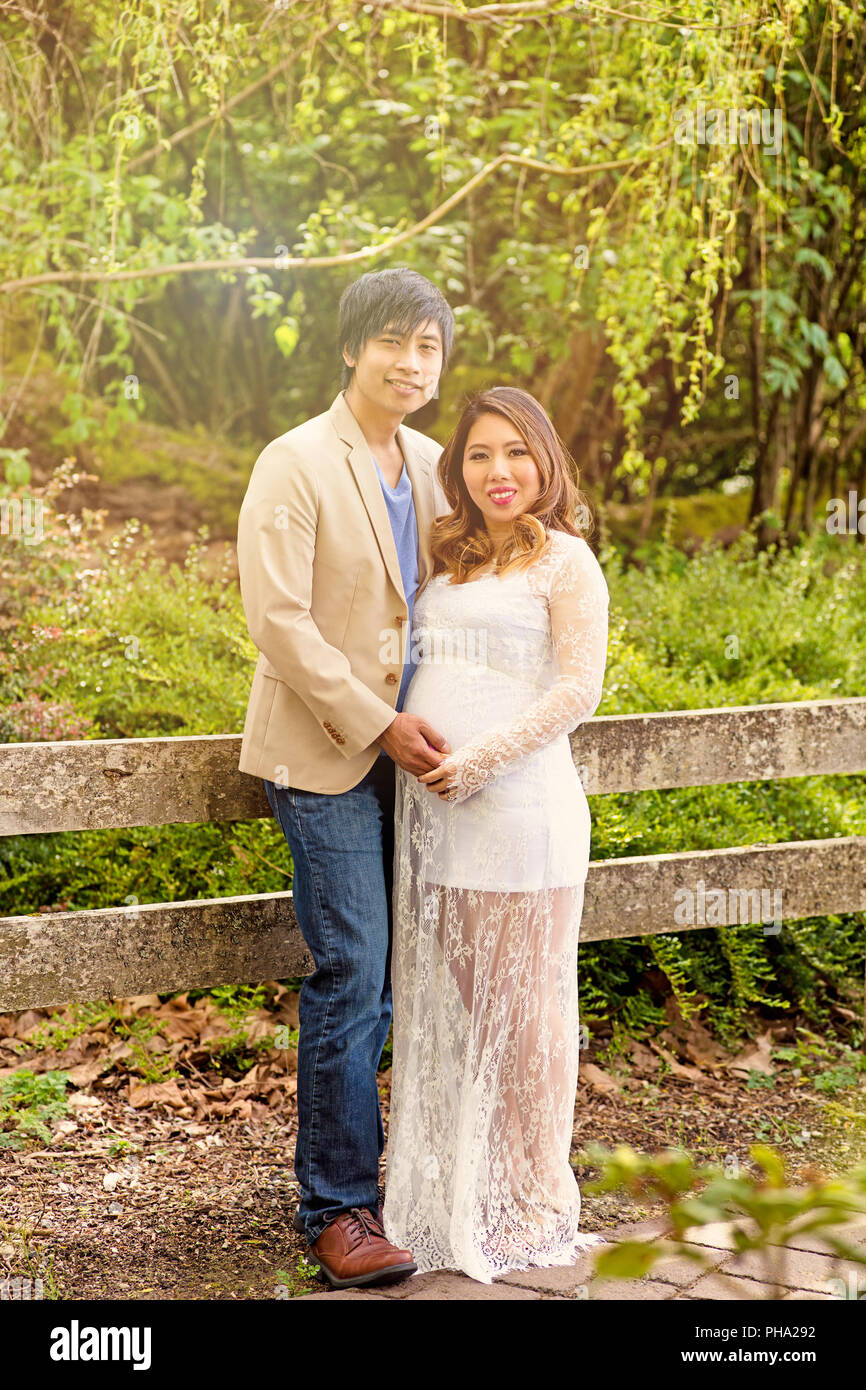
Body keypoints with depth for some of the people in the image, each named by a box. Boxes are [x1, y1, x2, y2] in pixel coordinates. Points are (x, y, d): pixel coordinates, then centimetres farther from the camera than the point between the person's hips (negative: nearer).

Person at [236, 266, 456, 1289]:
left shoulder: (429, 465, 11)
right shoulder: (296, 465, -10)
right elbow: (277, 620, -16)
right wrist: (377, 725, -16)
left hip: (402, 748, 7)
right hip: (324, 754, -7)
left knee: (379, 971, 11)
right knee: (351, 972, -7)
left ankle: (341, 1170, 25)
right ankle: (339, 1206, 4)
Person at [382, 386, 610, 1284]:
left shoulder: (565, 560, -2)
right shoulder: (449, 557, 16)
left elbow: (579, 689, -9)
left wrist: (480, 760, -15)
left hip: (517, 806, -6)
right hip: (431, 807, 6)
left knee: (519, 1005, 2)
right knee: (458, 1002, 10)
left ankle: (536, 1203, 14)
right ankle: (466, 1188, 21)